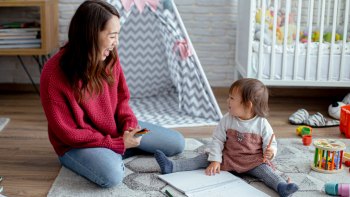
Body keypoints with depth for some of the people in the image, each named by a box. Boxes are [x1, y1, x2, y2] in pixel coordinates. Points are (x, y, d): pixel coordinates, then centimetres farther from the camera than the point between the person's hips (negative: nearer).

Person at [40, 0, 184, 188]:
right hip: (78, 144, -5)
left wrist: (129, 125, -15)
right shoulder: (54, 74, -27)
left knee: (176, 143, 3)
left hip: (116, 129, 6)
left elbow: (121, 98, 5)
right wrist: (118, 144, -21)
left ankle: (113, 153, 10)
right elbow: (67, 133, -21)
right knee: (112, 175, -36)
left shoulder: (109, 57, -11)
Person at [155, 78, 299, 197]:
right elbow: (217, 140, -4)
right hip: (228, 157, 2)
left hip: (252, 161, -2)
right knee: (204, 158, -10)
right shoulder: (227, 120, -6)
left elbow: (271, 144, -4)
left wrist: (270, 152, -28)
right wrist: (215, 160, -13)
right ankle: (172, 166, -18)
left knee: (265, 170, -29)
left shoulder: (262, 124, -12)